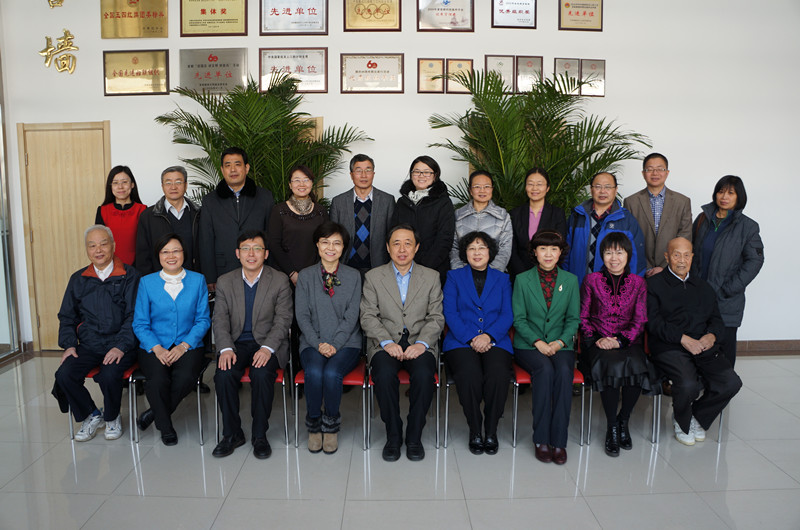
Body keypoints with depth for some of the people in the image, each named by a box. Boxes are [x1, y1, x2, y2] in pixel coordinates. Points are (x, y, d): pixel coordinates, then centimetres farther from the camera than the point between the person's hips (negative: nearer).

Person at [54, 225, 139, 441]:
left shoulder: (129, 276, 1)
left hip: (119, 345, -4)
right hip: (88, 346, 5)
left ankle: (112, 417, 3)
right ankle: (91, 415, 8)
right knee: (64, 375, -19)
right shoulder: (78, 280, 16)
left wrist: (121, 346, -16)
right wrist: (69, 344, 3)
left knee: (109, 375, -30)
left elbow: (134, 316, -5)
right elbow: (67, 316, 19)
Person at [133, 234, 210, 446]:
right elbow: (140, 323, 4)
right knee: (158, 379, -30)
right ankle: (165, 427, -1)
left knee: (185, 377, -31)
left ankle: (155, 412, 0)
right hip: (154, 347, 0)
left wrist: (184, 346, -11)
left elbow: (203, 320, 4)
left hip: (188, 346, 0)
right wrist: (157, 348, -12)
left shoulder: (198, 280, 7)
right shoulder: (147, 282, 7)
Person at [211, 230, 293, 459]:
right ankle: (232, 434, -7)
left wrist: (267, 348, -21)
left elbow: (283, 320, -6)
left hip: (267, 344, -2)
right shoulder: (225, 282, 7)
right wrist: (226, 349, -15)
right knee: (224, 374, -26)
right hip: (236, 344, 2)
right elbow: (220, 320, 3)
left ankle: (259, 435, -11)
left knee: (262, 373, -31)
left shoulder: (280, 281, 0)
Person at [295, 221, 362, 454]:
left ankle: (331, 424, -5)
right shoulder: (305, 276, 8)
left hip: (346, 342, 0)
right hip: (313, 342, 1)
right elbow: (302, 315, 2)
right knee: (314, 372, -31)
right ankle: (314, 424, -6)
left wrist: (334, 345, -12)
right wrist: (318, 344, -12)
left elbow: (351, 316, 1)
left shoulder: (353, 276, 8)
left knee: (332, 373, -30)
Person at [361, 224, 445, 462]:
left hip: (420, 341, 0)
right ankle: (393, 435, -11)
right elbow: (368, 317, 1)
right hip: (385, 342, 0)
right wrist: (387, 342, -15)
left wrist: (421, 343, -13)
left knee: (424, 374, -31)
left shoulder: (431, 277, 11)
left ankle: (414, 436, -11)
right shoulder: (373, 277, 9)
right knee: (384, 374, -31)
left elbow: (436, 318, 5)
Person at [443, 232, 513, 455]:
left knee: (499, 374, -31)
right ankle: (475, 431, -14)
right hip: (461, 342, -1)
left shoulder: (502, 279, 18)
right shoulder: (454, 277, 15)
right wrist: (470, 339, -11)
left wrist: (488, 335, -12)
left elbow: (507, 314, 7)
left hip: (495, 342, 1)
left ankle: (491, 430, -14)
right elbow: (450, 313, 3)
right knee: (469, 374, -32)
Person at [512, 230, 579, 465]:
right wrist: (538, 342, -14)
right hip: (528, 346, -1)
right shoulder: (522, 280, 4)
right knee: (545, 369, -32)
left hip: (560, 345, 2)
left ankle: (558, 441, -23)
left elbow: (573, 319, 9)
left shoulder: (571, 280, 10)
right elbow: (519, 319, 0)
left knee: (564, 371, -30)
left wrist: (560, 342, -9)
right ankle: (541, 439, -21)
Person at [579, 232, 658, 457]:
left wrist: (619, 340, -12)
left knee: (637, 365, -32)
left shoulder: (638, 283, 10)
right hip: (598, 343, -1)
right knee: (613, 365, -34)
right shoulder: (591, 280, 8)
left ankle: (623, 420, -8)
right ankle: (612, 427, -16)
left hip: (628, 342, 1)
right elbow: (583, 317, 7)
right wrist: (594, 339, -10)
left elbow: (640, 321, 4)